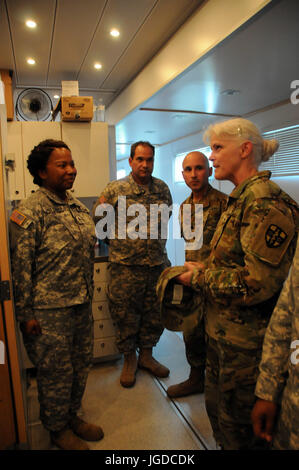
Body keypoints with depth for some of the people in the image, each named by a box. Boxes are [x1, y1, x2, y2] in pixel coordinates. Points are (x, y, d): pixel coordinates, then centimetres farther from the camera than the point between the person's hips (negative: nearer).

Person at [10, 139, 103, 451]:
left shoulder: (78, 207, 8)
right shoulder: (29, 212, -14)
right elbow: (20, 267, -14)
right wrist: (25, 314, -13)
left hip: (82, 305, 7)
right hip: (49, 311, -7)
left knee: (81, 365, 20)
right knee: (56, 371, 11)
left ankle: (72, 416, 44)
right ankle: (58, 428, 36)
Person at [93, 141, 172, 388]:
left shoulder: (162, 188, 7)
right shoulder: (115, 189, -4)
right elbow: (97, 220, 4)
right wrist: (118, 238, 4)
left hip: (158, 265, 4)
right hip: (126, 266, -3)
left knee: (156, 315, 14)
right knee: (126, 316, 8)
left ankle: (146, 354, 36)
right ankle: (129, 359, 31)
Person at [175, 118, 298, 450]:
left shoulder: (264, 201, -22)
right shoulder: (240, 198, 9)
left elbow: (257, 283, -26)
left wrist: (198, 277, -15)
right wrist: (200, 270, 1)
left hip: (245, 337, -9)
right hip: (222, 328, 9)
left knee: (237, 423, 14)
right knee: (217, 405, 26)